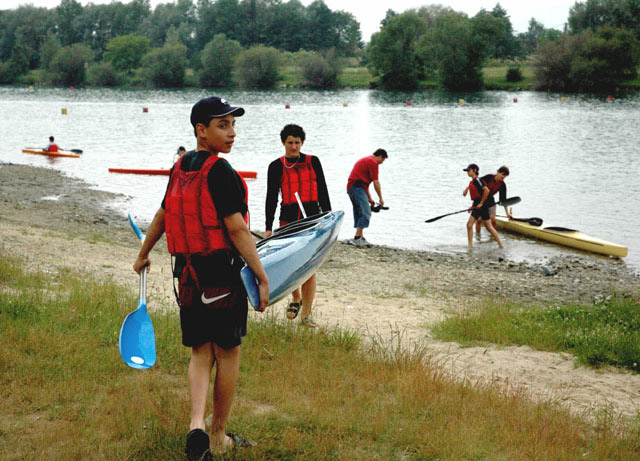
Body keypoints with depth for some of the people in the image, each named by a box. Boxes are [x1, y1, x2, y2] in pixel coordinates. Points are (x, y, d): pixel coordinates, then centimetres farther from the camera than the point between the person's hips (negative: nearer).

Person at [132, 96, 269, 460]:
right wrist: (263, 278, -18)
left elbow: (162, 215, 22)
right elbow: (237, 229, -20)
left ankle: (197, 424, -5)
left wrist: (144, 255, 37)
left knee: (201, 353, 13)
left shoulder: (180, 168, 9)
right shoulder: (219, 172, -15)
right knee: (228, 353, 7)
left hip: (188, 273, 7)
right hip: (222, 273, -7)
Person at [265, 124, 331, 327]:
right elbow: (271, 198, 3)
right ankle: (296, 299, 30)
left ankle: (306, 315, 4)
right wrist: (268, 228, -1)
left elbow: (323, 192, 11)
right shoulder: (276, 167, 3)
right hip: (288, 220, 0)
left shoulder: (313, 162, 7)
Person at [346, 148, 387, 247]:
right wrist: (381, 198, 3)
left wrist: (369, 198, 30)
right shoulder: (373, 162, -6)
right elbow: (376, 183, -6)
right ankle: (357, 238, -18)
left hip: (351, 187, 11)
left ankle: (360, 238, 16)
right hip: (357, 188, -10)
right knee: (366, 214, -12)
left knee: (359, 214, 14)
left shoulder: (365, 160, 26)